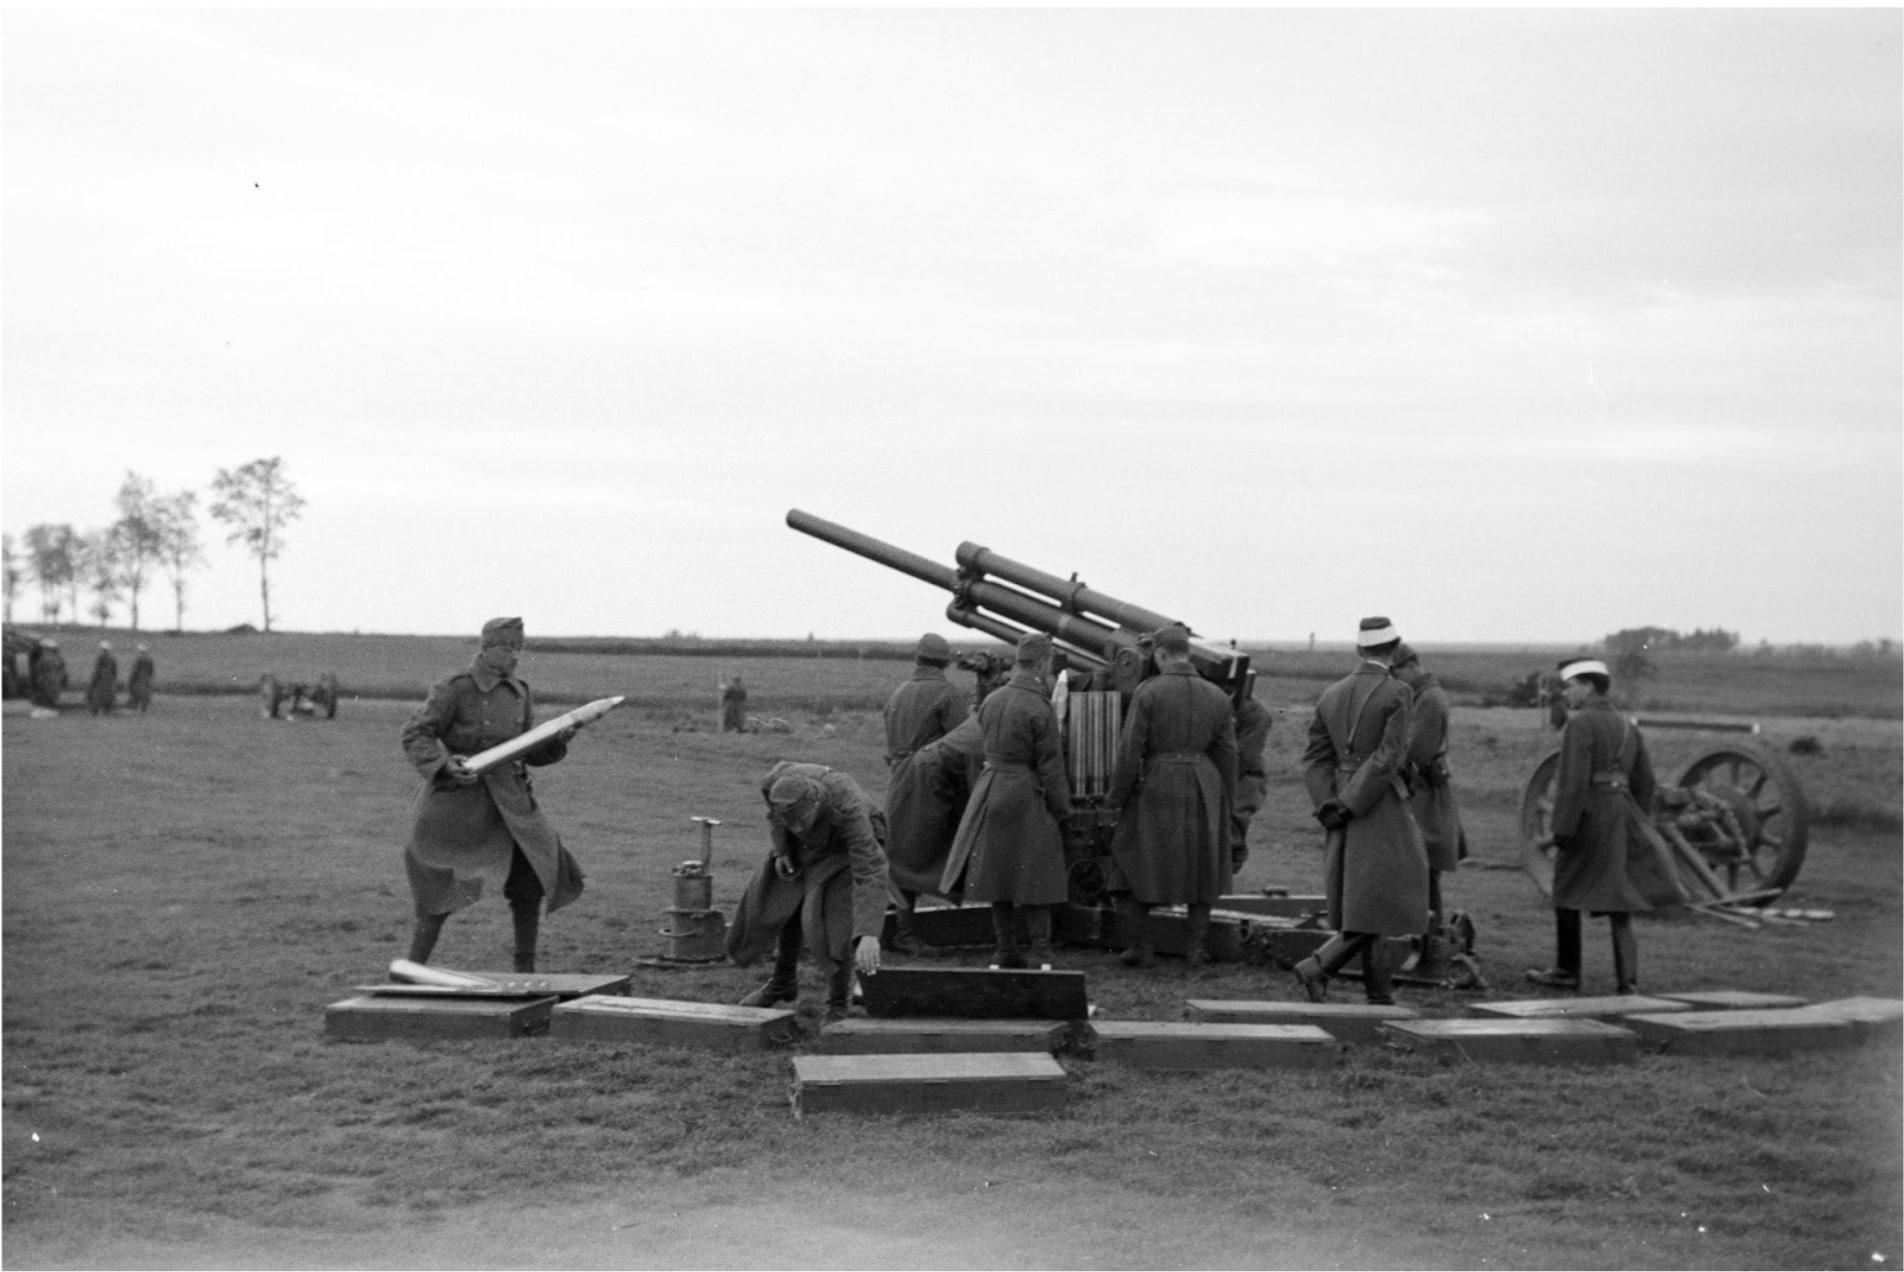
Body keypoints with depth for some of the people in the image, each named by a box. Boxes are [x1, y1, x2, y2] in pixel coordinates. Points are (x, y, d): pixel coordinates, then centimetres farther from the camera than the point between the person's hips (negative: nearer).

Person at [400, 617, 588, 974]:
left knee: (530, 882, 0)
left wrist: (557, 740, -4)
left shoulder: (520, 693, 8)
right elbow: (415, 735, -12)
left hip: (508, 799, 5)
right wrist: (445, 763, -28)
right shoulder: (455, 689, -10)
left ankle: (525, 970, 14)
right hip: (460, 797, -5)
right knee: (441, 892, -1)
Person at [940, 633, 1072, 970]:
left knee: (997, 873, 11)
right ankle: (1041, 955, 2)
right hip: (1026, 795, -6)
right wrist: (1062, 812, -5)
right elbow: (1050, 767, -13)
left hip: (990, 790, 6)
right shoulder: (1040, 709, -16)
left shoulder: (991, 701, 4)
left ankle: (1006, 952, 16)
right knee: (1033, 876, 1)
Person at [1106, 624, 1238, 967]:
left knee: (1139, 862, 10)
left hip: (1156, 787, -3)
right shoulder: (1216, 696, 1)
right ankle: (1198, 946, 13)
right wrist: (1226, 804, 14)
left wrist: (1116, 795, -1)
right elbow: (1227, 755, 3)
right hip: (1203, 789, 3)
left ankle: (1141, 947, 10)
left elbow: (1130, 749, -12)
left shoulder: (1148, 692, -10)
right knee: (1201, 863, 16)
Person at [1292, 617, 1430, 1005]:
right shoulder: (1396, 693, -11)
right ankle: (1318, 966, -17)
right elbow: (1389, 758, -18)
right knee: (1381, 903, -3)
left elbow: (1314, 758, 4)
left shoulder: (1331, 695, 7)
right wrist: (1351, 806, -15)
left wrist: (1330, 807, -4)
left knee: (1361, 903, 13)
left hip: (1342, 814, 6)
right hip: (1382, 810, -6)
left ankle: (1380, 993, 16)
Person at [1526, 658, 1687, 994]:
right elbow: (1645, 783, 15)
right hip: (1622, 817, 7)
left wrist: (1562, 829, -17)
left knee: (1567, 893, 9)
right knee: (1618, 899, 10)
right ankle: (1627, 978, 2)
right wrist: (1632, 824, 21)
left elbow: (1573, 782, -18)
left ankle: (1567, 972, 18)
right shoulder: (1626, 726, 13)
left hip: (1587, 817, -7)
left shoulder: (1580, 724, -11)